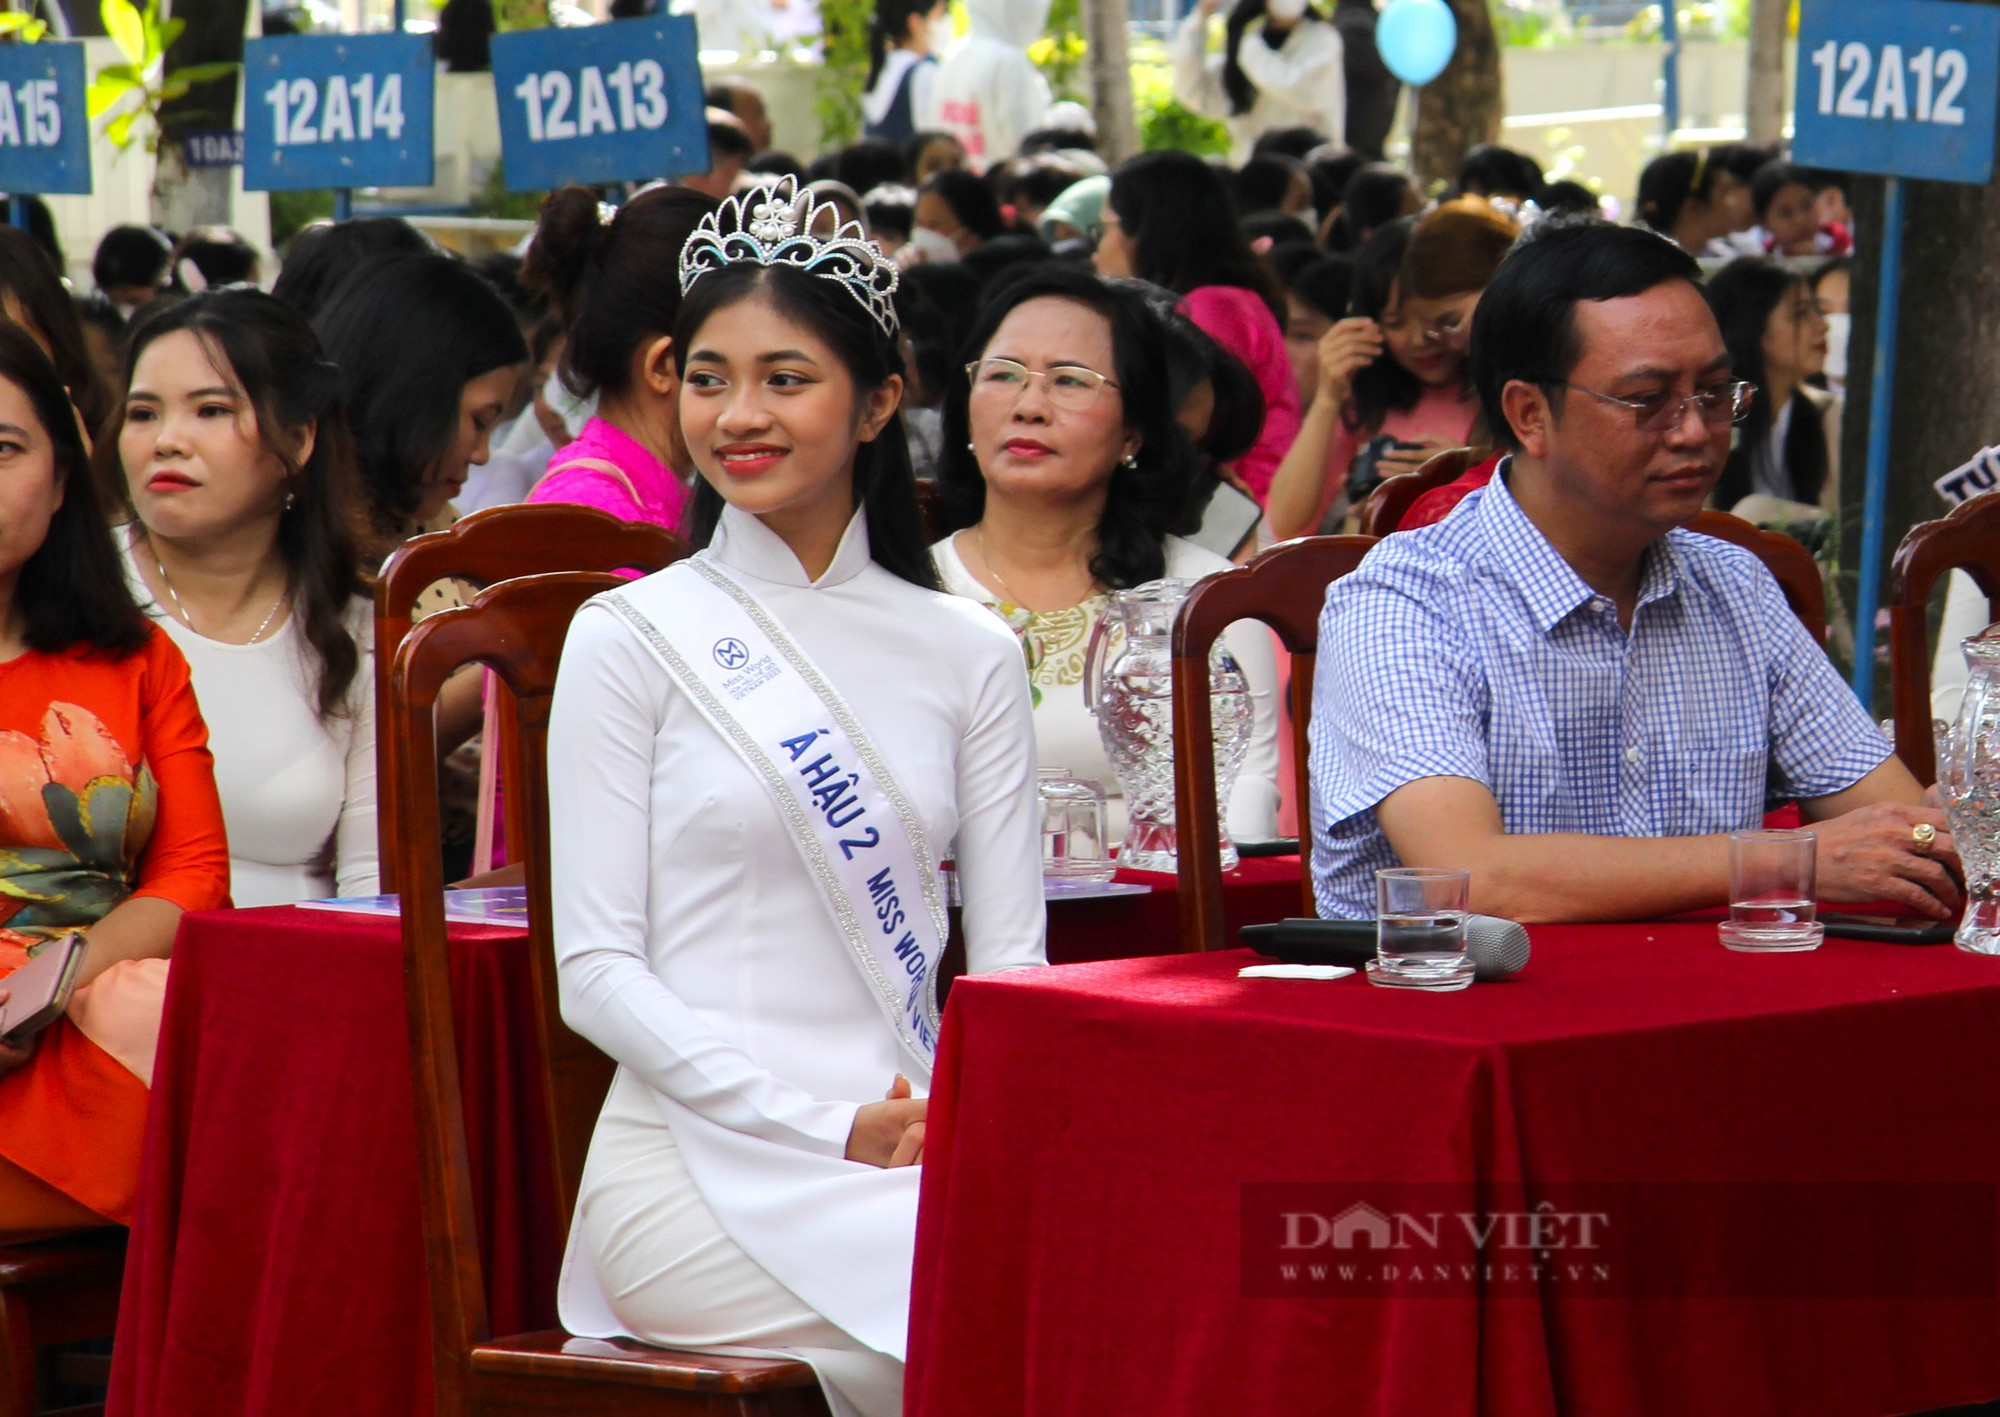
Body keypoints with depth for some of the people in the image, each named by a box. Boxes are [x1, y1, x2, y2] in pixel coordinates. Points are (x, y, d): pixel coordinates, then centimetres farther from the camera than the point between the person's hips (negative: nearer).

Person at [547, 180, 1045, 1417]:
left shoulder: (968, 654, 14)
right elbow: (598, 973, -1)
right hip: (695, 1160, -4)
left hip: (920, 1154, 4)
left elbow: (1010, 956, 12)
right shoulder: (630, 641, 4)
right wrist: (830, 1128, -12)